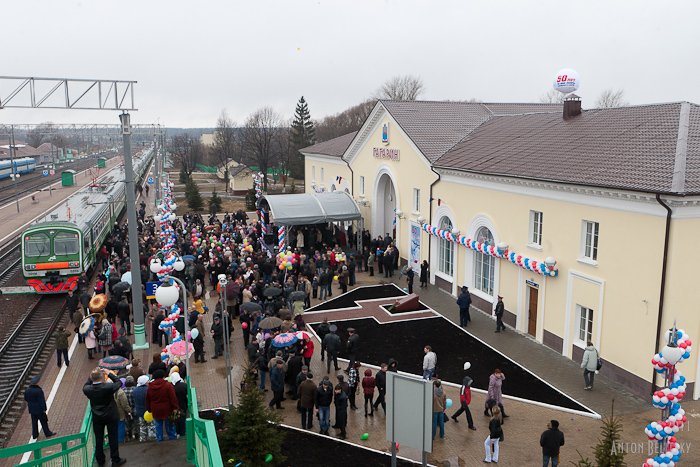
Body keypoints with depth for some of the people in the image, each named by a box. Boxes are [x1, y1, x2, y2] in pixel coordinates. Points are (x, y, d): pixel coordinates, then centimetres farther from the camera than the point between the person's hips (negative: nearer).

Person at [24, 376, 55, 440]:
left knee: (34, 422, 18)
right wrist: (44, 409, -13)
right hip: (39, 409, -6)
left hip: (32, 409, 6)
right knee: (44, 421, 10)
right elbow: (41, 401, -22)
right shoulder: (39, 391, -26)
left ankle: (34, 435, 27)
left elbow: (26, 399, 8)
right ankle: (47, 433, 22)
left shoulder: (27, 390, -7)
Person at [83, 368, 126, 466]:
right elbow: (119, 382, -9)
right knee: (113, 438, 11)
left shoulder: (88, 389, -19)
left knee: (98, 439, 18)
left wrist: (91, 377, -1)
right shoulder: (108, 387, -29)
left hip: (97, 417, 3)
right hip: (111, 416, -3)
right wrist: (109, 373, -7)